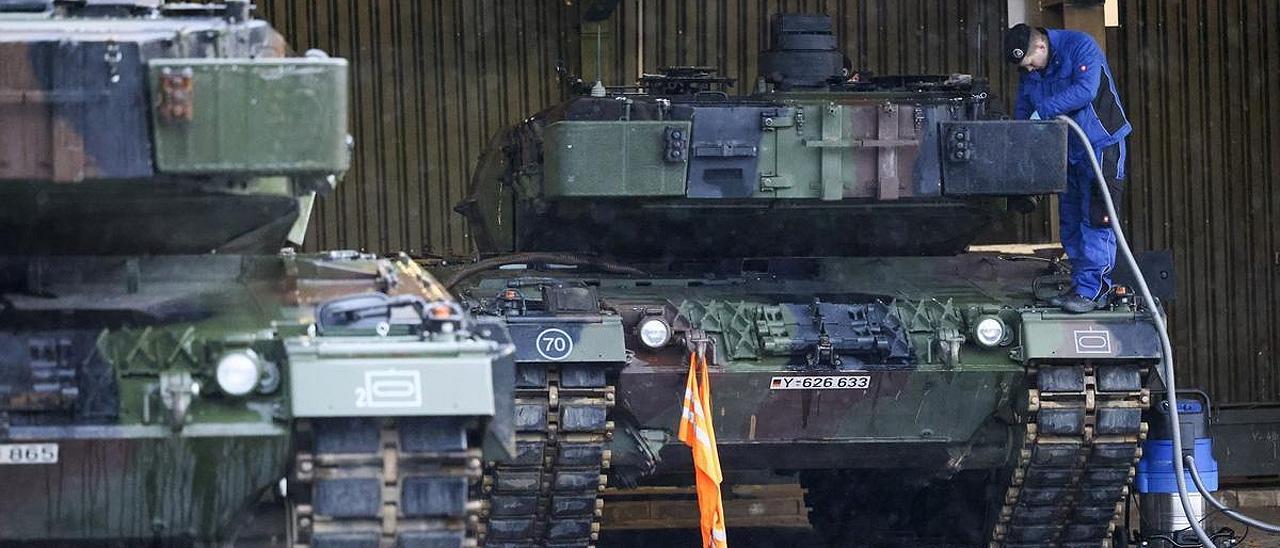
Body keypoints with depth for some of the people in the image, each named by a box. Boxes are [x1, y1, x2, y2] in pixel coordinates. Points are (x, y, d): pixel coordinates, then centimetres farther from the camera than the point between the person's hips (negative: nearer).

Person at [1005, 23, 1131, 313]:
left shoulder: (1080, 47, -17)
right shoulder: (1029, 72, 6)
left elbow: (1086, 90, -30)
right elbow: (1022, 112, 13)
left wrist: (1043, 110, -30)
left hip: (1100, 145, -8)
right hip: (1067, 152, 8)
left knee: (1095, 219, -12)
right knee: (1070, 222, 8)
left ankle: (1091, 290, -15)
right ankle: (1079, 285, 14)